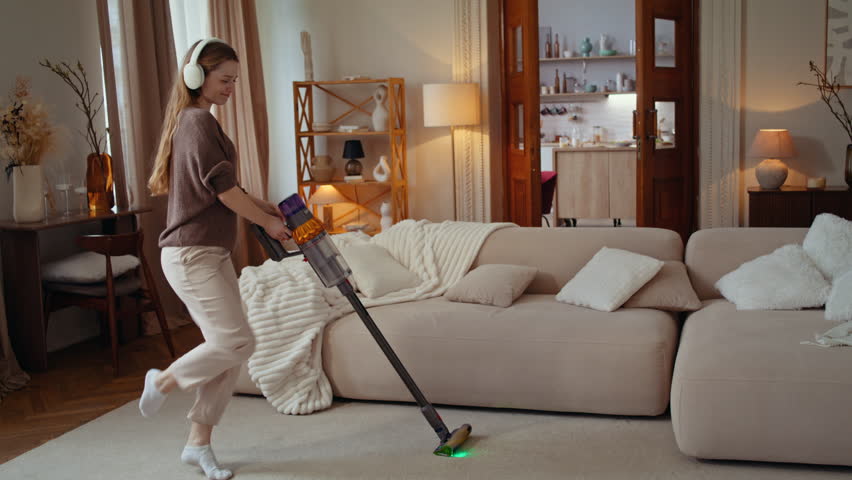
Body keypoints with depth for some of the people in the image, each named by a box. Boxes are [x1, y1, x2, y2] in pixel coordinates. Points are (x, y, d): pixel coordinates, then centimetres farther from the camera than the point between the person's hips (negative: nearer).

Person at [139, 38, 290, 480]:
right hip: (191, 255, -10)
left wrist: (260, 204, 15)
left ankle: (199, 444, 15)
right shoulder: (198, 121, -13)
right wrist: (267, 222, -3)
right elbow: (224, 190, -15)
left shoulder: (190, 120, 18)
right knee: (237, 341, -15)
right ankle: (163, 381, 9)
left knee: (229, 350, 7)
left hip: (212, 254, 10)